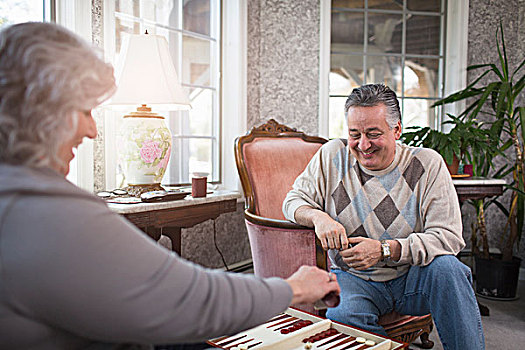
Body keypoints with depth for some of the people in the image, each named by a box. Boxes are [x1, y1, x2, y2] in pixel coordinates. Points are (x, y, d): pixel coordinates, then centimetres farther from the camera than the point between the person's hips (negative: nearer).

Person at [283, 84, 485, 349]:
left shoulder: (428, 165, -7)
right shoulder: (332, 155, -2)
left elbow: (448, 236, -13)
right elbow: (294, 200, 4)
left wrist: (385, 249, -26)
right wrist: (318, 217, -21)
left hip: (413, 277, 0)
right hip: (353, 278, 1)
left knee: (446, 266, -31)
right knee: (341, 315, -31)